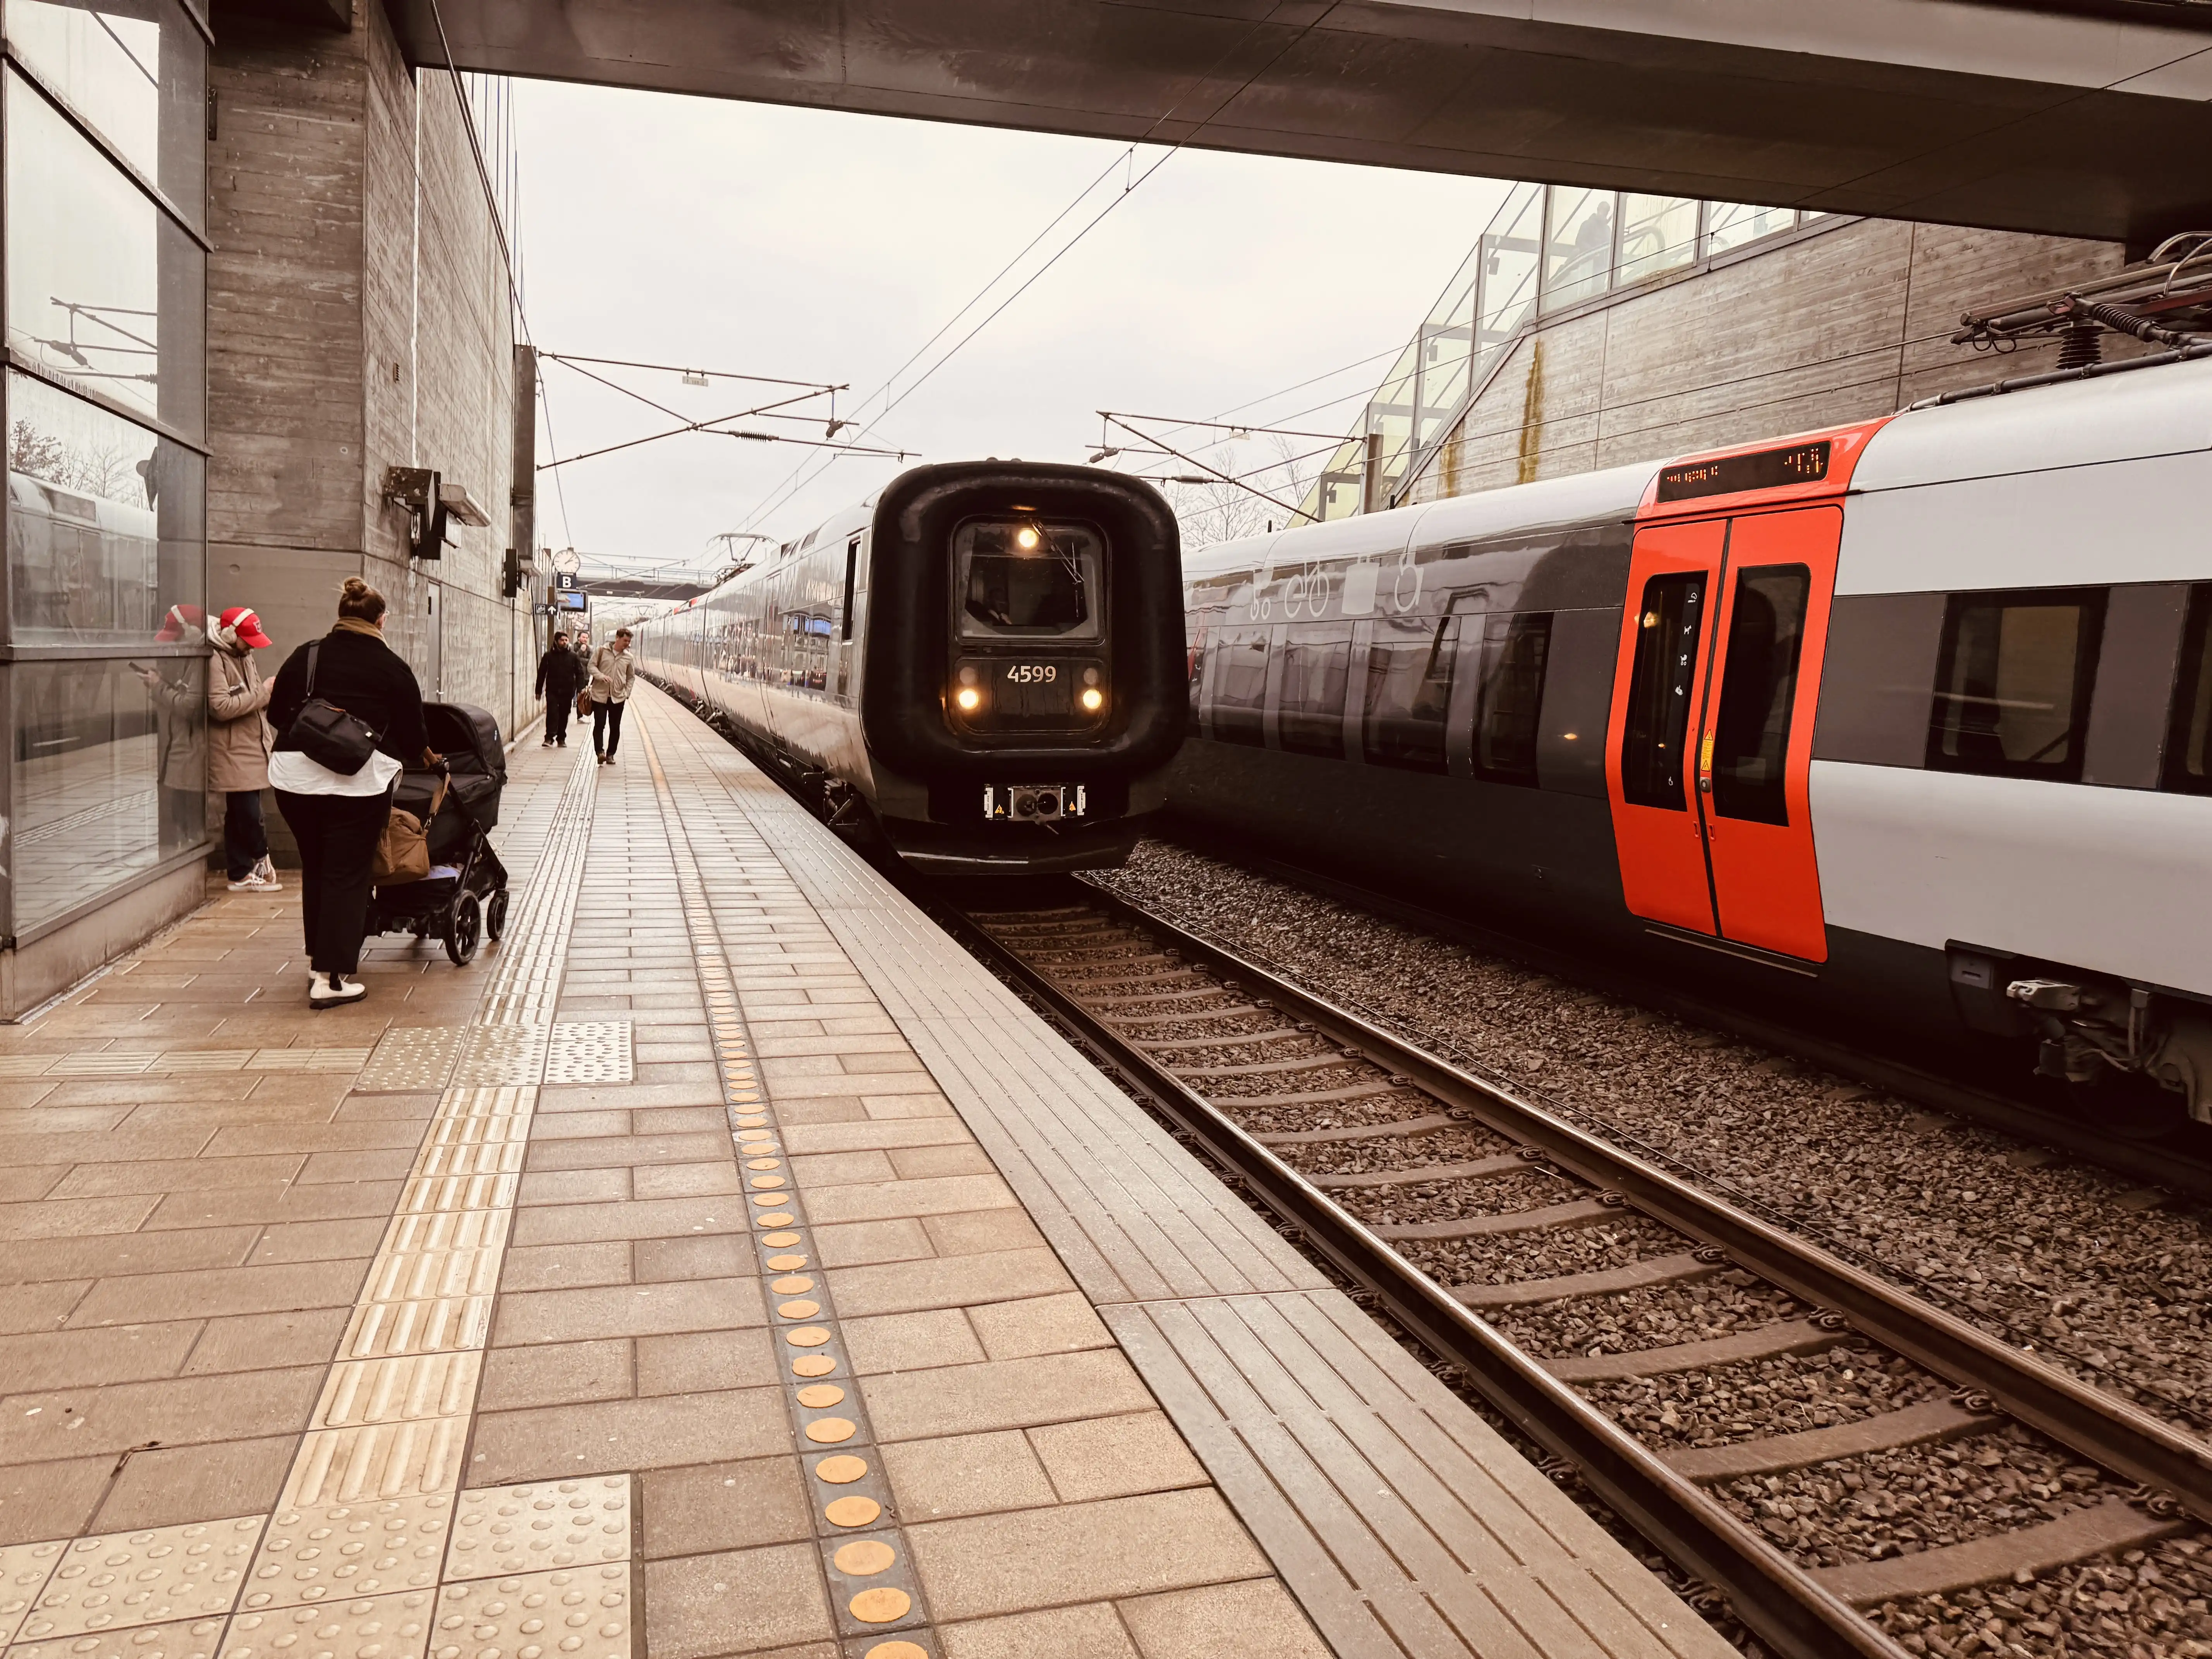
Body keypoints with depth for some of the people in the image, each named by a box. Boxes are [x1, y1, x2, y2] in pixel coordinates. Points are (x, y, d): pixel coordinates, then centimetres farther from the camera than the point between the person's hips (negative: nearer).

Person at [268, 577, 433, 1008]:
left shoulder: (305, 656, 11)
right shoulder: (392, 667, 1)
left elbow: (276, 713, 16)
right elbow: (411, 729, 8)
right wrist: (425, 756, 29)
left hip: (294, 776, 4)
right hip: (357, 780, -4)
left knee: (315, 868, 19)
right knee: (347, 875, 1)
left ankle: (319, 957, 30)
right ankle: (330, 977, -1)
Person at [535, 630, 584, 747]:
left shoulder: (573, 656, 4)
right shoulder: (549, 656, 2)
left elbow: (580, 673, 2)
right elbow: (541, 674, 5)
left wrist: (580, 689, -8)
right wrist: (539, 691, 3)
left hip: (567, 691, 1)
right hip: (552, 690, -1)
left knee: (564, 716, 7)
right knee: (552, 713, -11)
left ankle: (561, 739, 17)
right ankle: (549, 738, -12)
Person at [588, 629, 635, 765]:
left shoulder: (629, 657, 4)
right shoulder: (602, 650, -3)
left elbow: (631, 677, 13)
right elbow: (592, 666, -1)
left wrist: (627, 693, 2)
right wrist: (601, 676, -20)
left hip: (618, 697, 2)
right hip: (600, 695, -2)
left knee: (615, 728, 6)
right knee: (599, 725, -6)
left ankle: (610, 754, 15)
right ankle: (600, 751, -7)